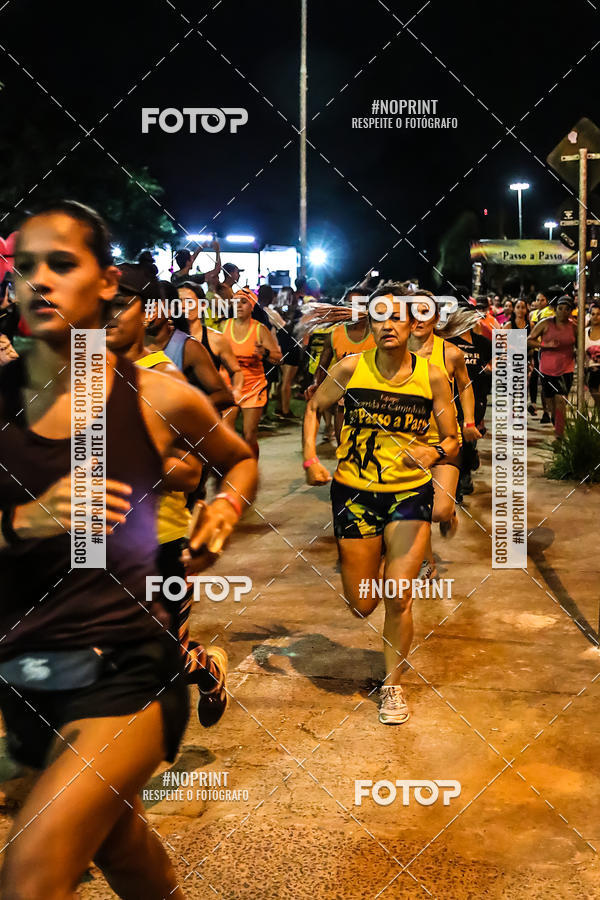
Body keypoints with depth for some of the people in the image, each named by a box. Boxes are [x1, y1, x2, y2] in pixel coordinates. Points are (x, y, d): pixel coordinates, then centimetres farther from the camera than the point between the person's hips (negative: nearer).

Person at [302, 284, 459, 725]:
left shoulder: (432, 377, -6)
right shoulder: (350, 369, -6)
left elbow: (453, 439, 1)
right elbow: (314, 407, 10)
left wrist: (434, 452, -22)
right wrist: (310, 458, -4)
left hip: (411, 493, 0)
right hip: (354, 492, 1)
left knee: (398, 601, -5)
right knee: (362, 606, 7)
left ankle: (393, 684, 19)